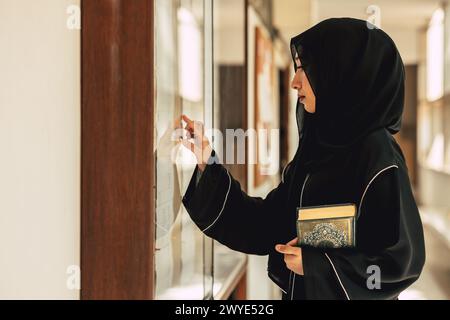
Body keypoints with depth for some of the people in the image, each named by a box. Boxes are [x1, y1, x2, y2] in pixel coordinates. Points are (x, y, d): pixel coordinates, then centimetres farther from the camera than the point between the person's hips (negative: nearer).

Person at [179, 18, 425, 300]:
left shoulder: (377, 155, -20)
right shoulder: (319, 148, 3)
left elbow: (404, 258, -19)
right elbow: (269, 223, 3)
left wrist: (317, 263, -18)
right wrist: (208, 163, -1)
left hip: (343, 293, -7)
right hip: (302, 292, 7)